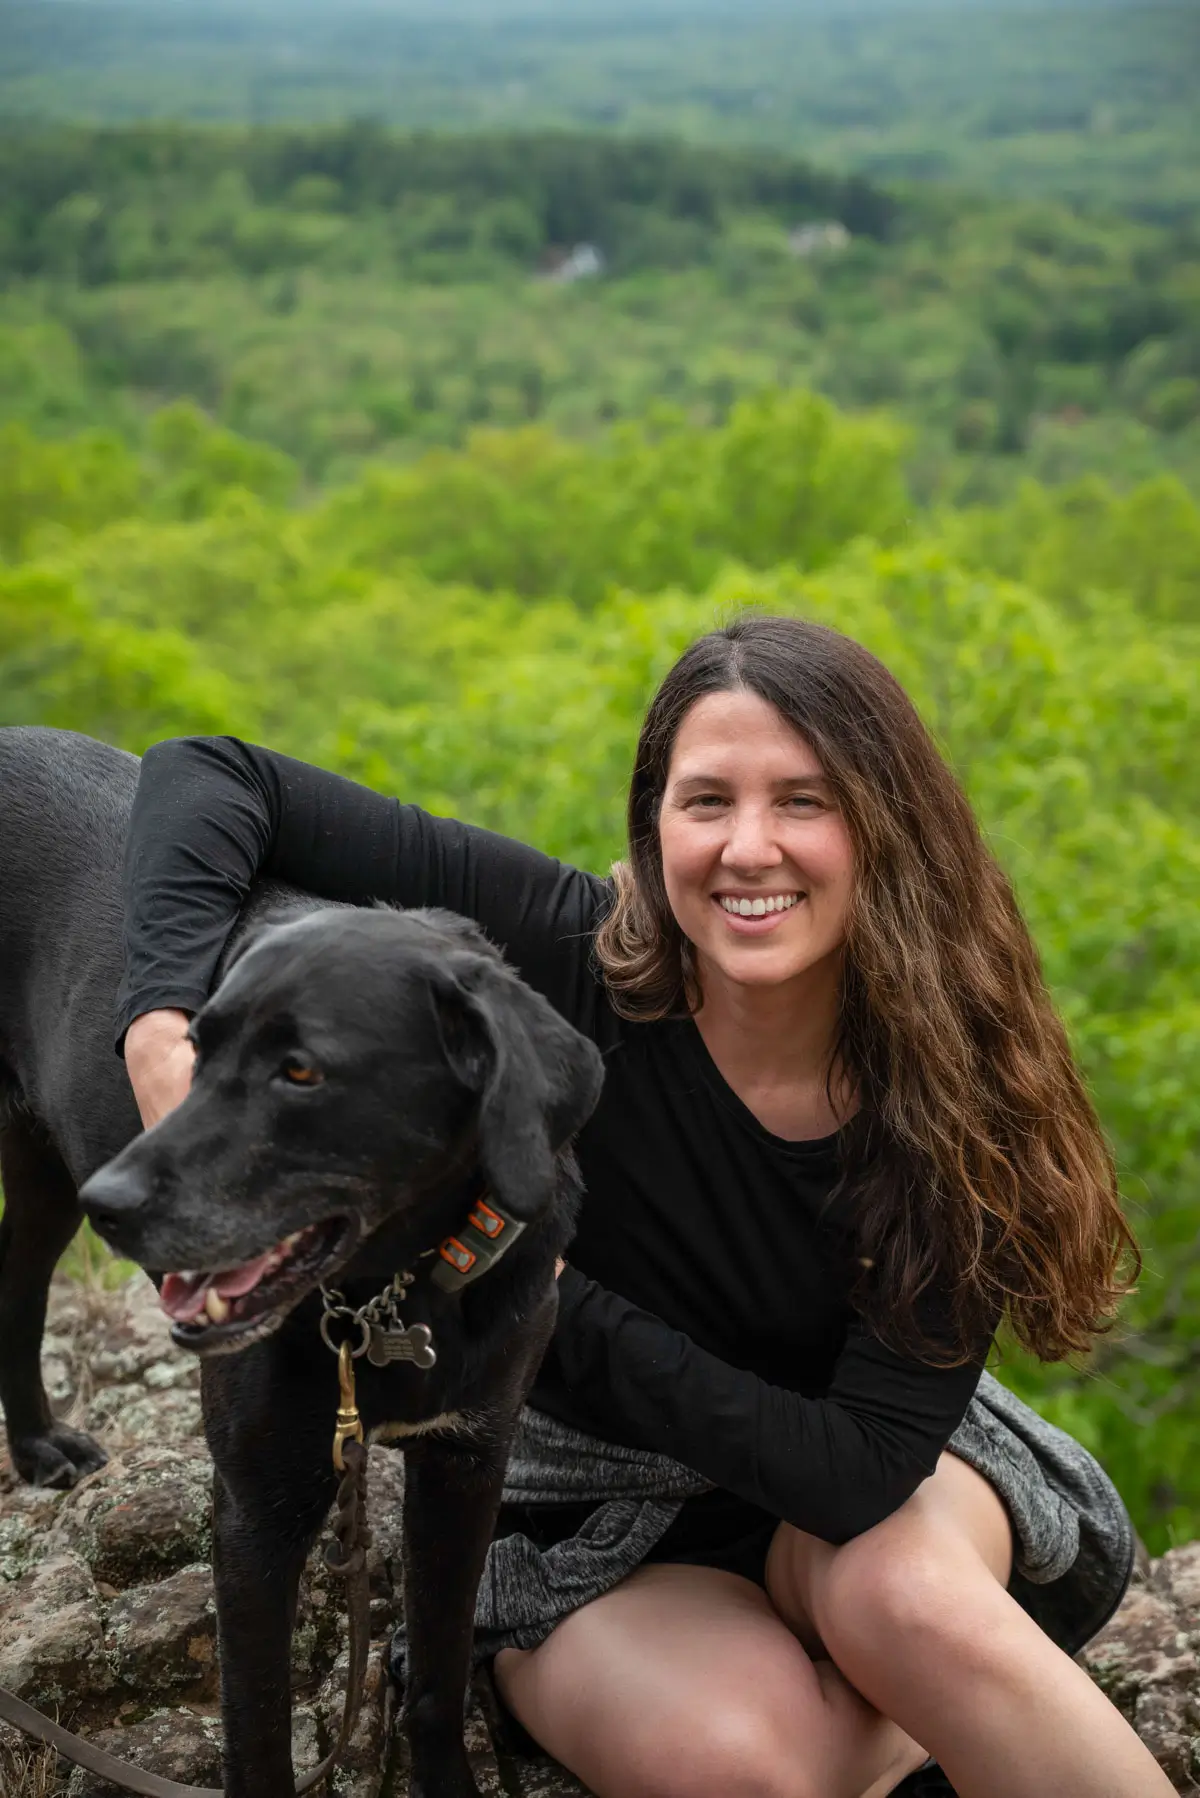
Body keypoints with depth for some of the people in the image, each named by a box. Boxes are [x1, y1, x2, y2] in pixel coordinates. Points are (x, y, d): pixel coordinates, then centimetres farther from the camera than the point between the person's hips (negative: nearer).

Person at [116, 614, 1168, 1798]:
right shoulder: (575, 963, -22)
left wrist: (552, 1303, -29)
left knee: (907, 1594, -36)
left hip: (826, 1490, 0)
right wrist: (163, 1025, -39)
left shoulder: (946, 1084, -20)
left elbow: (866, 1467, -25)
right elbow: (215, 775, -22)